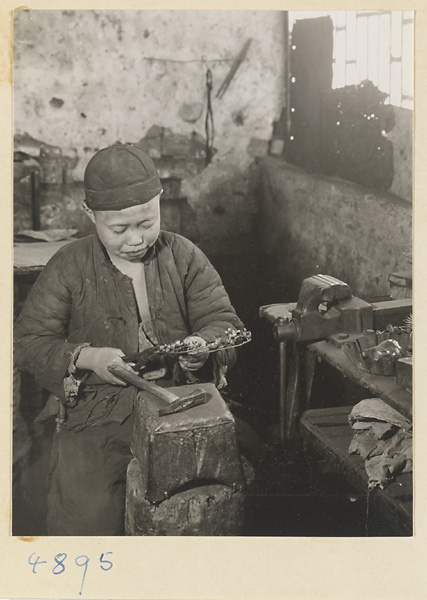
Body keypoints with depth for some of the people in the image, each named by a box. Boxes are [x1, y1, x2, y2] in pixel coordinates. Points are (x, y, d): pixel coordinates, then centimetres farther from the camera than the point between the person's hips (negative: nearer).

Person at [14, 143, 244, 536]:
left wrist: (201, 346, -17)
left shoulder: (185, 257, 6)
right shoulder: (69, 267, 1)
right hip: (96, 414, -1)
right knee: (87, 514, -18)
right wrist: (86, 358, -16)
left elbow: (224, 322, 6)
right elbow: (29, 342, 1)